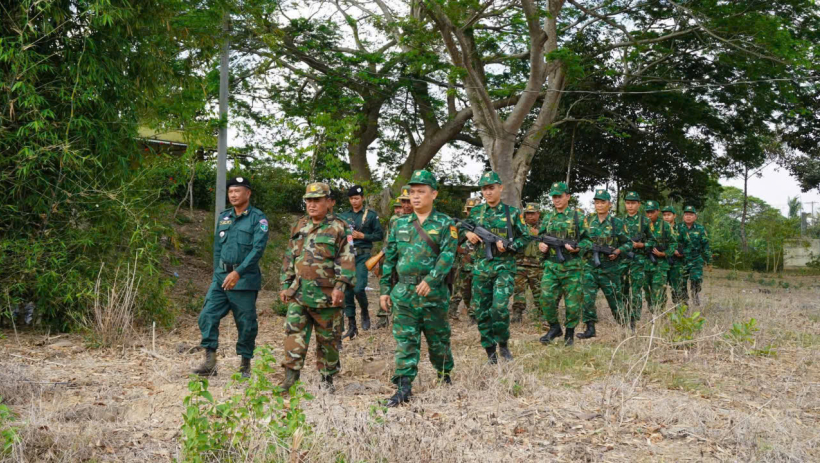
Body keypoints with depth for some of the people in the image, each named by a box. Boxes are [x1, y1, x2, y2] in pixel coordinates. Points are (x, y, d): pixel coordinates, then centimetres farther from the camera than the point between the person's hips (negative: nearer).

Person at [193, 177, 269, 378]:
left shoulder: (258, 218, -6)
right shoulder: (224, 217, 12)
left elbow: (257, 249, -16)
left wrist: (238, 272, -24)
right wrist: (217, 274, 14)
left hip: (245, 280, -5)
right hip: (221, 277, 5)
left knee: (246, 323, 2)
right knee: (207, 316, -6)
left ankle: (245, 365, 15)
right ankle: (210, 362, -3)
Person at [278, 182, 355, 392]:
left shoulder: (339, 228, -2)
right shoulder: (299, 227, 14)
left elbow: (346, 260, -8)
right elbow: (289, 259, 19)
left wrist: (340, 287, -16)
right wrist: (285, 285, 16)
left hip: (326, 296, -4)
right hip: (298, 294, 4)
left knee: (328, 339, 6)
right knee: (294, 332, -5)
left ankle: (327, 377, 19)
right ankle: (291, 376, -3)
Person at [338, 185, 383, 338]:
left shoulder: (371, 215, 2)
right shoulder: (343, 216, 12)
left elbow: (380, 235, 0)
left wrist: (362, 235, -10)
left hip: (362, 256, -4)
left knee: (358, 289, -17)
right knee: (347, 291, 2)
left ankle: (365, 313, 14)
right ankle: (352, 327, 9)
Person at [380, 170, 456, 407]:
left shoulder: (445, 224, -1)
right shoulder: (400, 224, 11)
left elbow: (448, 254, -12)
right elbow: (389, 258, 14)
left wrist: (430, 280, -25)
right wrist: (385, 289, 10)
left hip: (433, 292, -2)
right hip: (403, 292, 3)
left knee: (438, 338, 11)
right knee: (405, 340, -4)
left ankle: (445, 374, 33)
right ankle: (404, 387, -5)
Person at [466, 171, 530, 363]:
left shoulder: (512, 213, 1)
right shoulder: (476, 212, 8)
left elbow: (525, 237, 6)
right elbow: (463, 228, 23)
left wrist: (508, 246, -10)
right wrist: (468, 233, -1)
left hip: (504, 267, -3)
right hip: (481, 266, 3)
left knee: (499, 307, -18)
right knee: (482, 311, 3)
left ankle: (503, 344, 5)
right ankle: (490, 351, 15)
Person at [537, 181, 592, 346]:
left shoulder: (578, 216, 2)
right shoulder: (548, 218, 14)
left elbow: (587, 240, 1)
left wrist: (577, 248, -18)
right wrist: (541, 245, -1)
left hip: (572, 266, -3)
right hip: (551, 265, 3)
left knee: (573, 301, 1)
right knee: (547, 297, -7)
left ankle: (570, 332, 18)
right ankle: (554, 327, 13)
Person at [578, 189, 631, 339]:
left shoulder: (616, 223, -1)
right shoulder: (588, 220, 5)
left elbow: (628, 243, 4)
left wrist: (618, 251, -12)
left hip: (610, 268, -2)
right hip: (590, 265, 2)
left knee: (614, 299, 7)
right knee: (587, 296, -10)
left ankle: (626, 325, 26)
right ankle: (590, 328, -4)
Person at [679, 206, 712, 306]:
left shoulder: (700, 229, 1)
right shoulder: (679, 229, 2)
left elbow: (706, 247, 5)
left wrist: (709, 262, 6)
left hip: (696, 260, -1)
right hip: (681, 259, 1)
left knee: (697, 279, -14)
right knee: (681, 283, 2)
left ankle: (695, 294, 15)